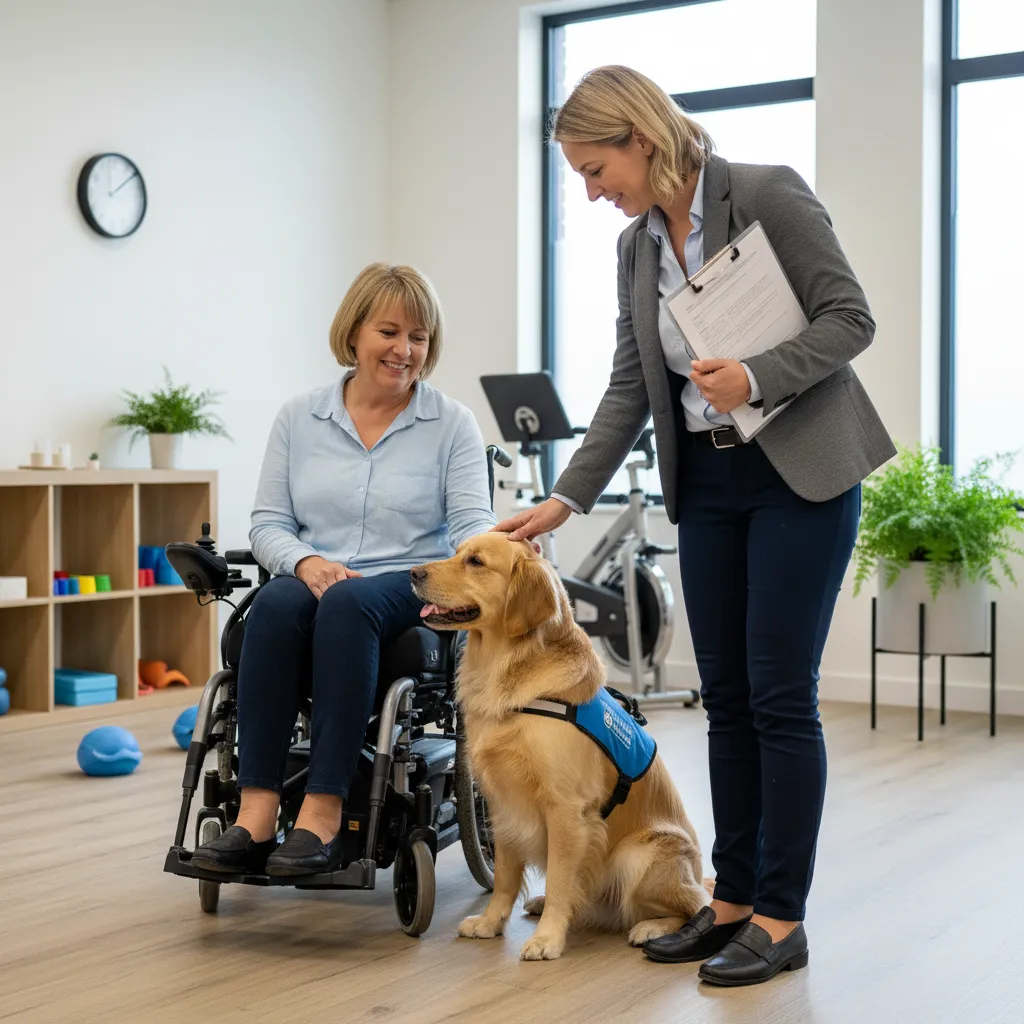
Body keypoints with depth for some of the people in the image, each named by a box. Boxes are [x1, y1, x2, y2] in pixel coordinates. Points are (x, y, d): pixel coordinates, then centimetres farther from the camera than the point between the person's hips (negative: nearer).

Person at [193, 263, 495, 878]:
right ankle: (257, 815, -38)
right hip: (313, 582, 2)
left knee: (348, 603, -37)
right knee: (278, 602, -34)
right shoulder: (299, 419, 12)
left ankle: (324, 815, -39)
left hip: (409, 588, -2)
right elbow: (268, 522, 8)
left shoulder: (453, 423, 6)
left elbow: (474, 525, -3)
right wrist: (305, 560, -14)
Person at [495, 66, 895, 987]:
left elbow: (850, 318, -12)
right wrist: (565, 500, 4)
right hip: (706, 485, 6)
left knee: (779, 694, -6)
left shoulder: (768, 194, -10)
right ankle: (733, 900, 17)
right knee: (726, 696, 7)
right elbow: (629, 392, 10)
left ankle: (781, 918, 4)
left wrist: (755, 378, -26)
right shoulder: (636, 248, 9)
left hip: (800, 474, -6)